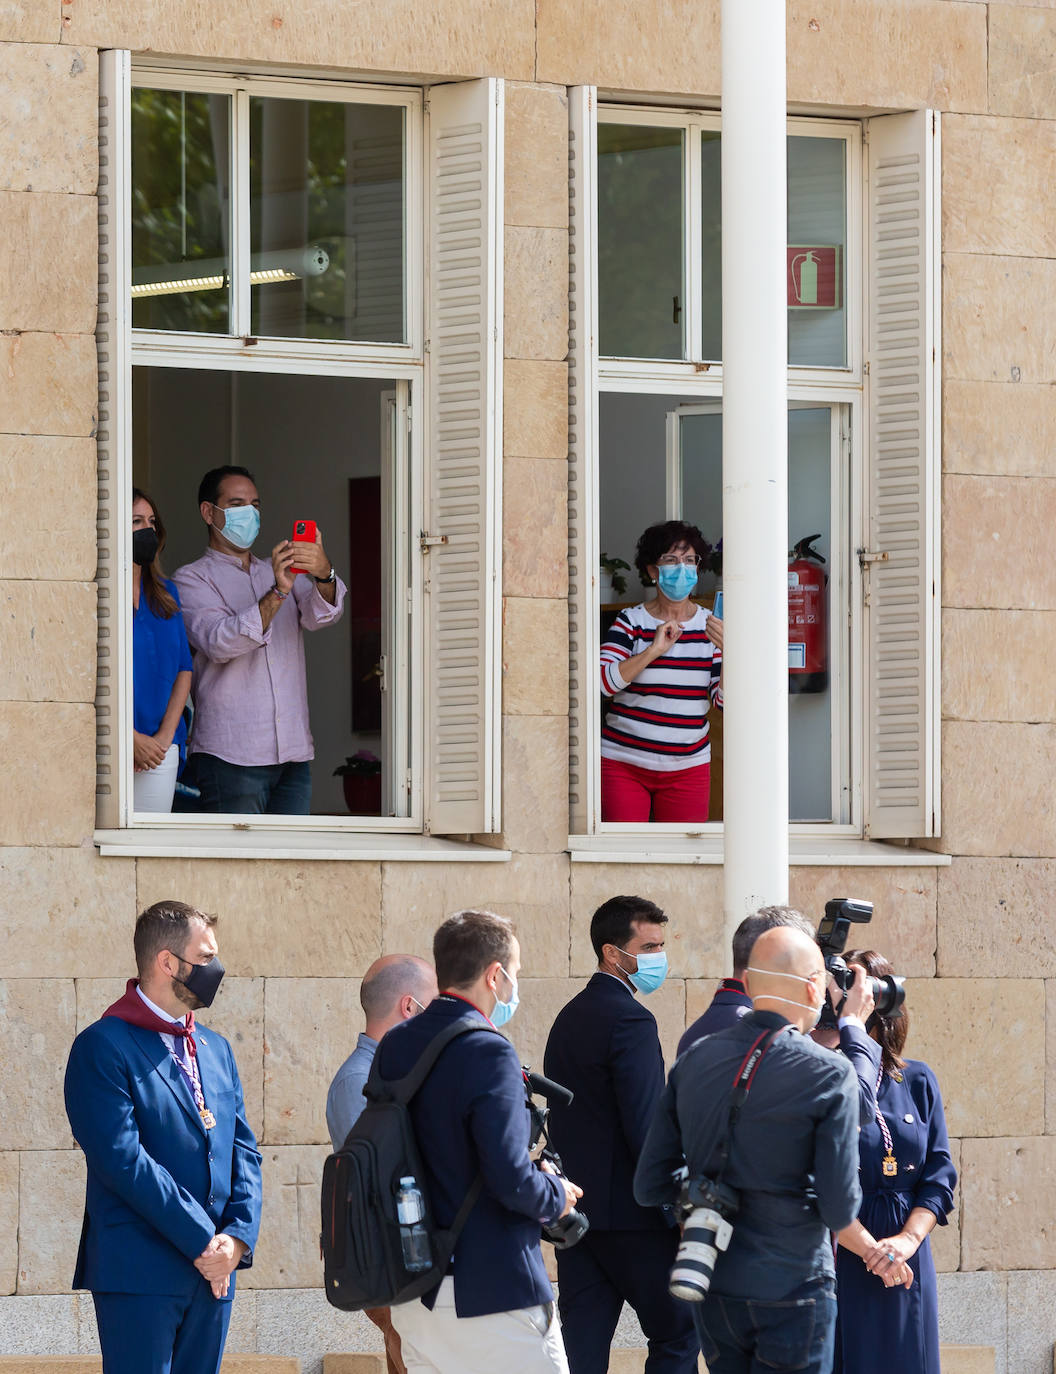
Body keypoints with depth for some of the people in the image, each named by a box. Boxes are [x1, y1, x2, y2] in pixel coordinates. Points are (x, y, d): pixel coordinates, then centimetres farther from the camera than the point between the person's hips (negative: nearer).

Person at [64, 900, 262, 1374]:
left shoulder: (215, 1049, 18)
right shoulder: (103, 1047, -7)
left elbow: (244, 1151, 14)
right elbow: (123, 1160, -15)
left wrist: (238, 1236, -4)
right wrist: (202, 1241, -15)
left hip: (213, 1269, 7)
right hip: (139, 1273, -7)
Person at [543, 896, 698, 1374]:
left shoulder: (569, 1017, 14)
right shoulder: (631, 1020, -15)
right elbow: (646, 1128, -20)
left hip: (575, 1212, 8)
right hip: (631, 1214, -8)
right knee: (678, 1334, 2)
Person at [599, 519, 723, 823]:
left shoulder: (709, 625, 6)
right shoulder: (632, 621, 0)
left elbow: (724, 701, 0)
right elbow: (603, 681, -14)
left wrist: (729, 652, -17)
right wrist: (653, 651, -21)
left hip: (688, 769, 2)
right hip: (624, 764, -2)